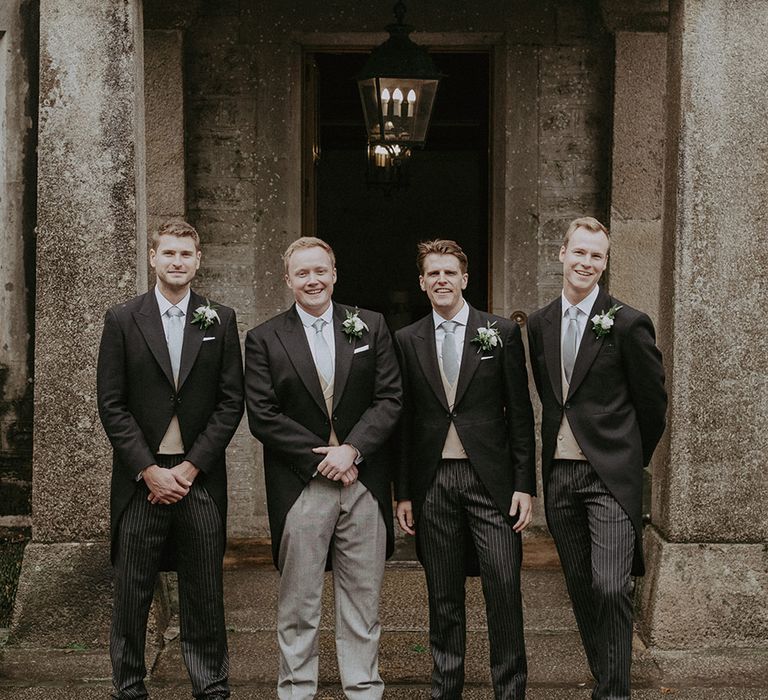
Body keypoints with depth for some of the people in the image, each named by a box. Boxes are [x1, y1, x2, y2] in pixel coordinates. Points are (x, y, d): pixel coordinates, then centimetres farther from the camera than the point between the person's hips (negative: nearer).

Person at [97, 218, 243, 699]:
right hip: (142, 477, 0)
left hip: (200, 477, 1)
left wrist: (190, 466, -6)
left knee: (205, 595, 7)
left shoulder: (221, 320, 6)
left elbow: (231, 402, 2)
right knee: (132, 594, 5)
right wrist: (149, 471, -8)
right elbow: (111, 405, -1)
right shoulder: (122, 320, 3)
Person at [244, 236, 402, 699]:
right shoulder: (265, 340, 2)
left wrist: (352, 449, -12)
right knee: (298, 606, 5)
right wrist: (321, 458, -11)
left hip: (364, 483, 2)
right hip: (300, 486, -1)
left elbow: (390, 398, 1)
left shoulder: (371, 327, 7)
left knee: (363, 603, 8)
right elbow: (263, 417, -4)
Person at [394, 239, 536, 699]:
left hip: (490, 479, -2)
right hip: (432, 483, 2)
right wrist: (403, 493, 6)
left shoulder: (501, 333, 3)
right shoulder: (407, 341, 8)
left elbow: (520, 414, 2)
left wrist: (525, 485, -4)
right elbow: (404, 420, 9)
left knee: (505, 588, -5)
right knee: (444, 596, 9)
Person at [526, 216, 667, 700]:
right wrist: (559, 446, 14)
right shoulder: (539, 324, 8)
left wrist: (633, 458, 8)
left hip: (610, 474, -5)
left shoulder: (628, 324, -7)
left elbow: (654, 402, 0)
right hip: (559, 473, 5)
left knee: (611, 587, -14)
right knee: (581, 587, 11)